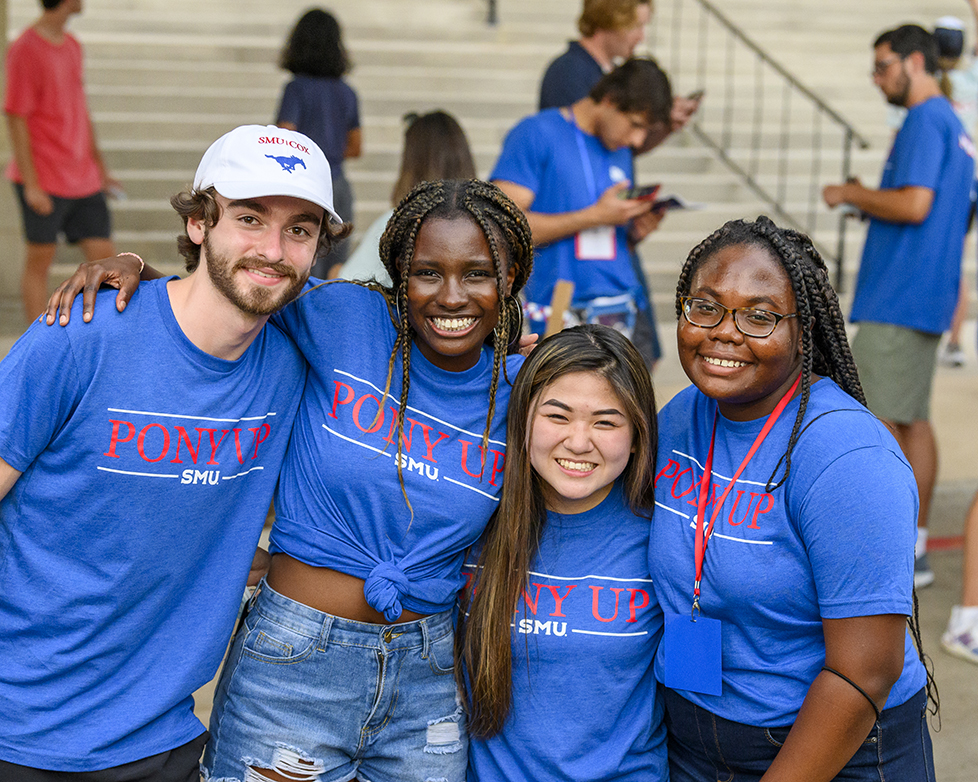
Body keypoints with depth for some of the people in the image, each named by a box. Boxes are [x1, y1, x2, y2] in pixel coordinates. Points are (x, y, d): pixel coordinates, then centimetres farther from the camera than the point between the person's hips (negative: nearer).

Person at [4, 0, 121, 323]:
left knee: (104, 254, 2)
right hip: (44, 181, -7)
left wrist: (100, 169, 20)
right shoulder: (25, 50, -11)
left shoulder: (72, 46, 13)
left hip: (83, 180, 7)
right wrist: (31, 185, -15)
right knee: (40, 258, 3)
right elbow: (16, 119, -12)